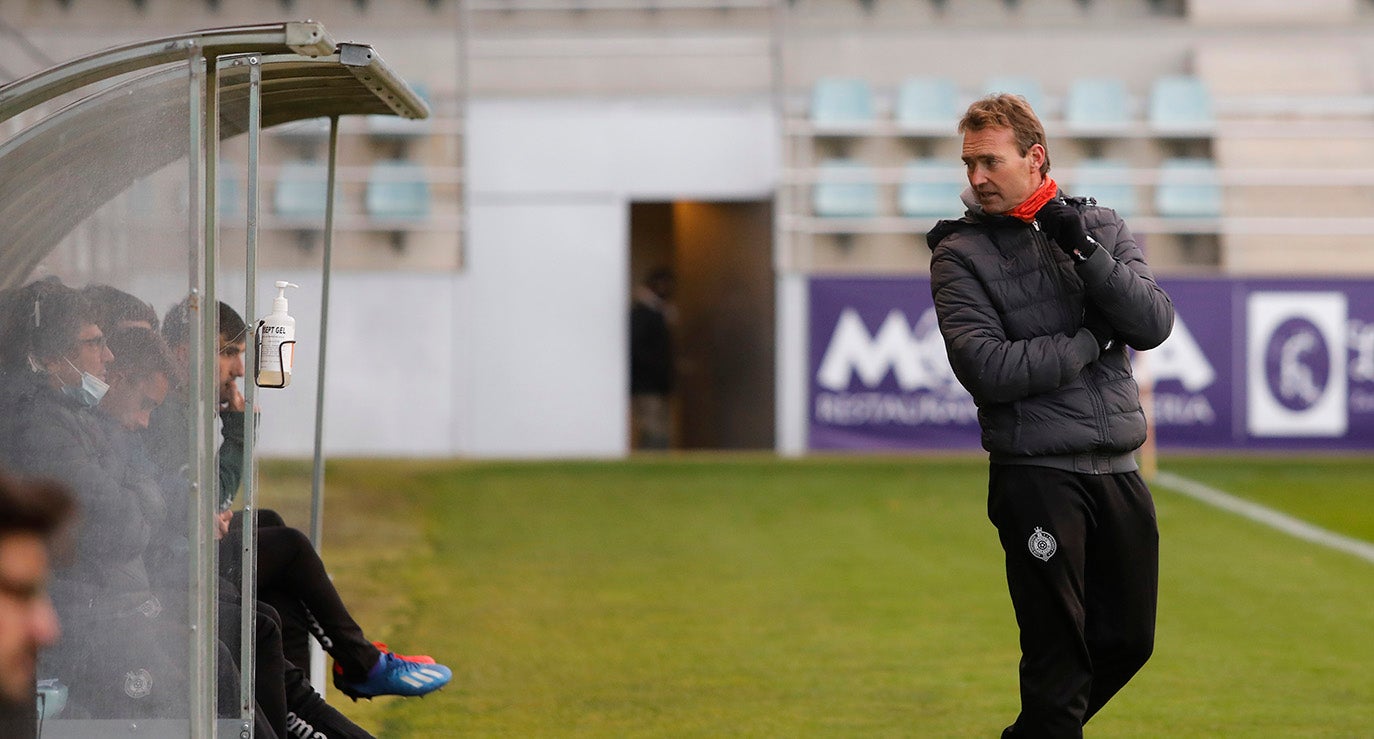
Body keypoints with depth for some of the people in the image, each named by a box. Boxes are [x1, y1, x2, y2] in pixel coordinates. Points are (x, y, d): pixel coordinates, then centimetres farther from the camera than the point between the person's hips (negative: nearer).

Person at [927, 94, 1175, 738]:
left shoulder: (1100, 226, 9)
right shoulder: (961, 253, -2)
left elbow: (1154, 324, -4)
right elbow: (986, 367, -15)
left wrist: (1085, 249, -14)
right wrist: (1092, 338, -10)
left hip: (1119, 467, 5)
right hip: (1037, 475, -5)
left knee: (1129, 641, 13)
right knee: (1060, 656, -3)